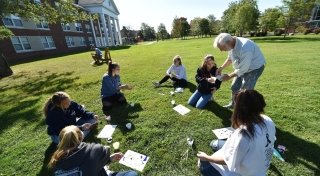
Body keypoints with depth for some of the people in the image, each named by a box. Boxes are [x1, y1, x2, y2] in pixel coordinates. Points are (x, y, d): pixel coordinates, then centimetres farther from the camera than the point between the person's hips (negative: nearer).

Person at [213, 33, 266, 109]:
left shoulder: (244, 48, -38)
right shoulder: (232, 45, -12)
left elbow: (243, 69, -30)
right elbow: (230, 58, 7)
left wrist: (229, 76, -20)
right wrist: (221, 68, -4)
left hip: (255, 67, -8)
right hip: (242, 67, 8)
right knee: (234, 87, 15)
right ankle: (233, 104, 37)